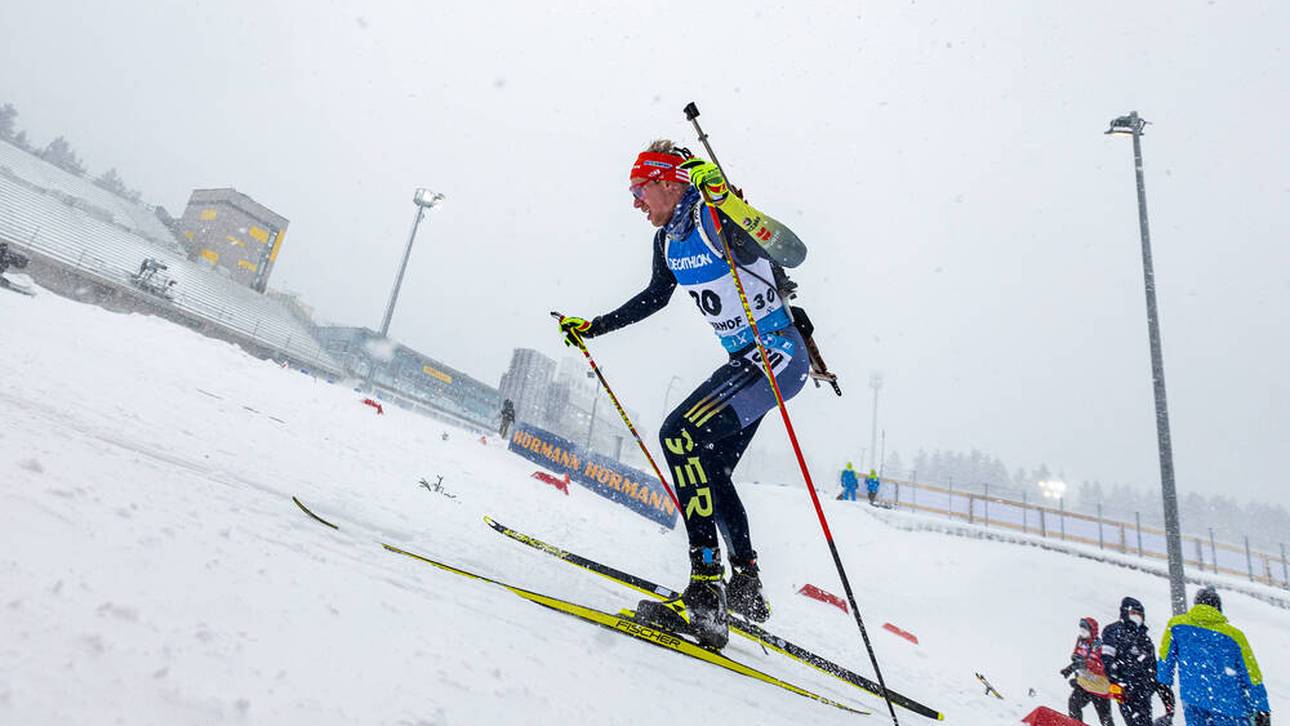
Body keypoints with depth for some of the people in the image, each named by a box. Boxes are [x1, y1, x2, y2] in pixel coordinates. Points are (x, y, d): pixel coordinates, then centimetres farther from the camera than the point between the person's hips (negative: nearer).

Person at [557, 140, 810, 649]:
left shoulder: (717, 218, -17)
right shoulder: (668, 240, 10)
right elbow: (653, 298, 25)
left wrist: (727, 201, -42)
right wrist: (592, 328, 27)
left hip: (779, 354, -10)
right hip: (744, 362, 10)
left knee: (682, 434, -25)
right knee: (708, 469, 14)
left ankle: (706, 594, -22)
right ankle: (746, 587, 29)